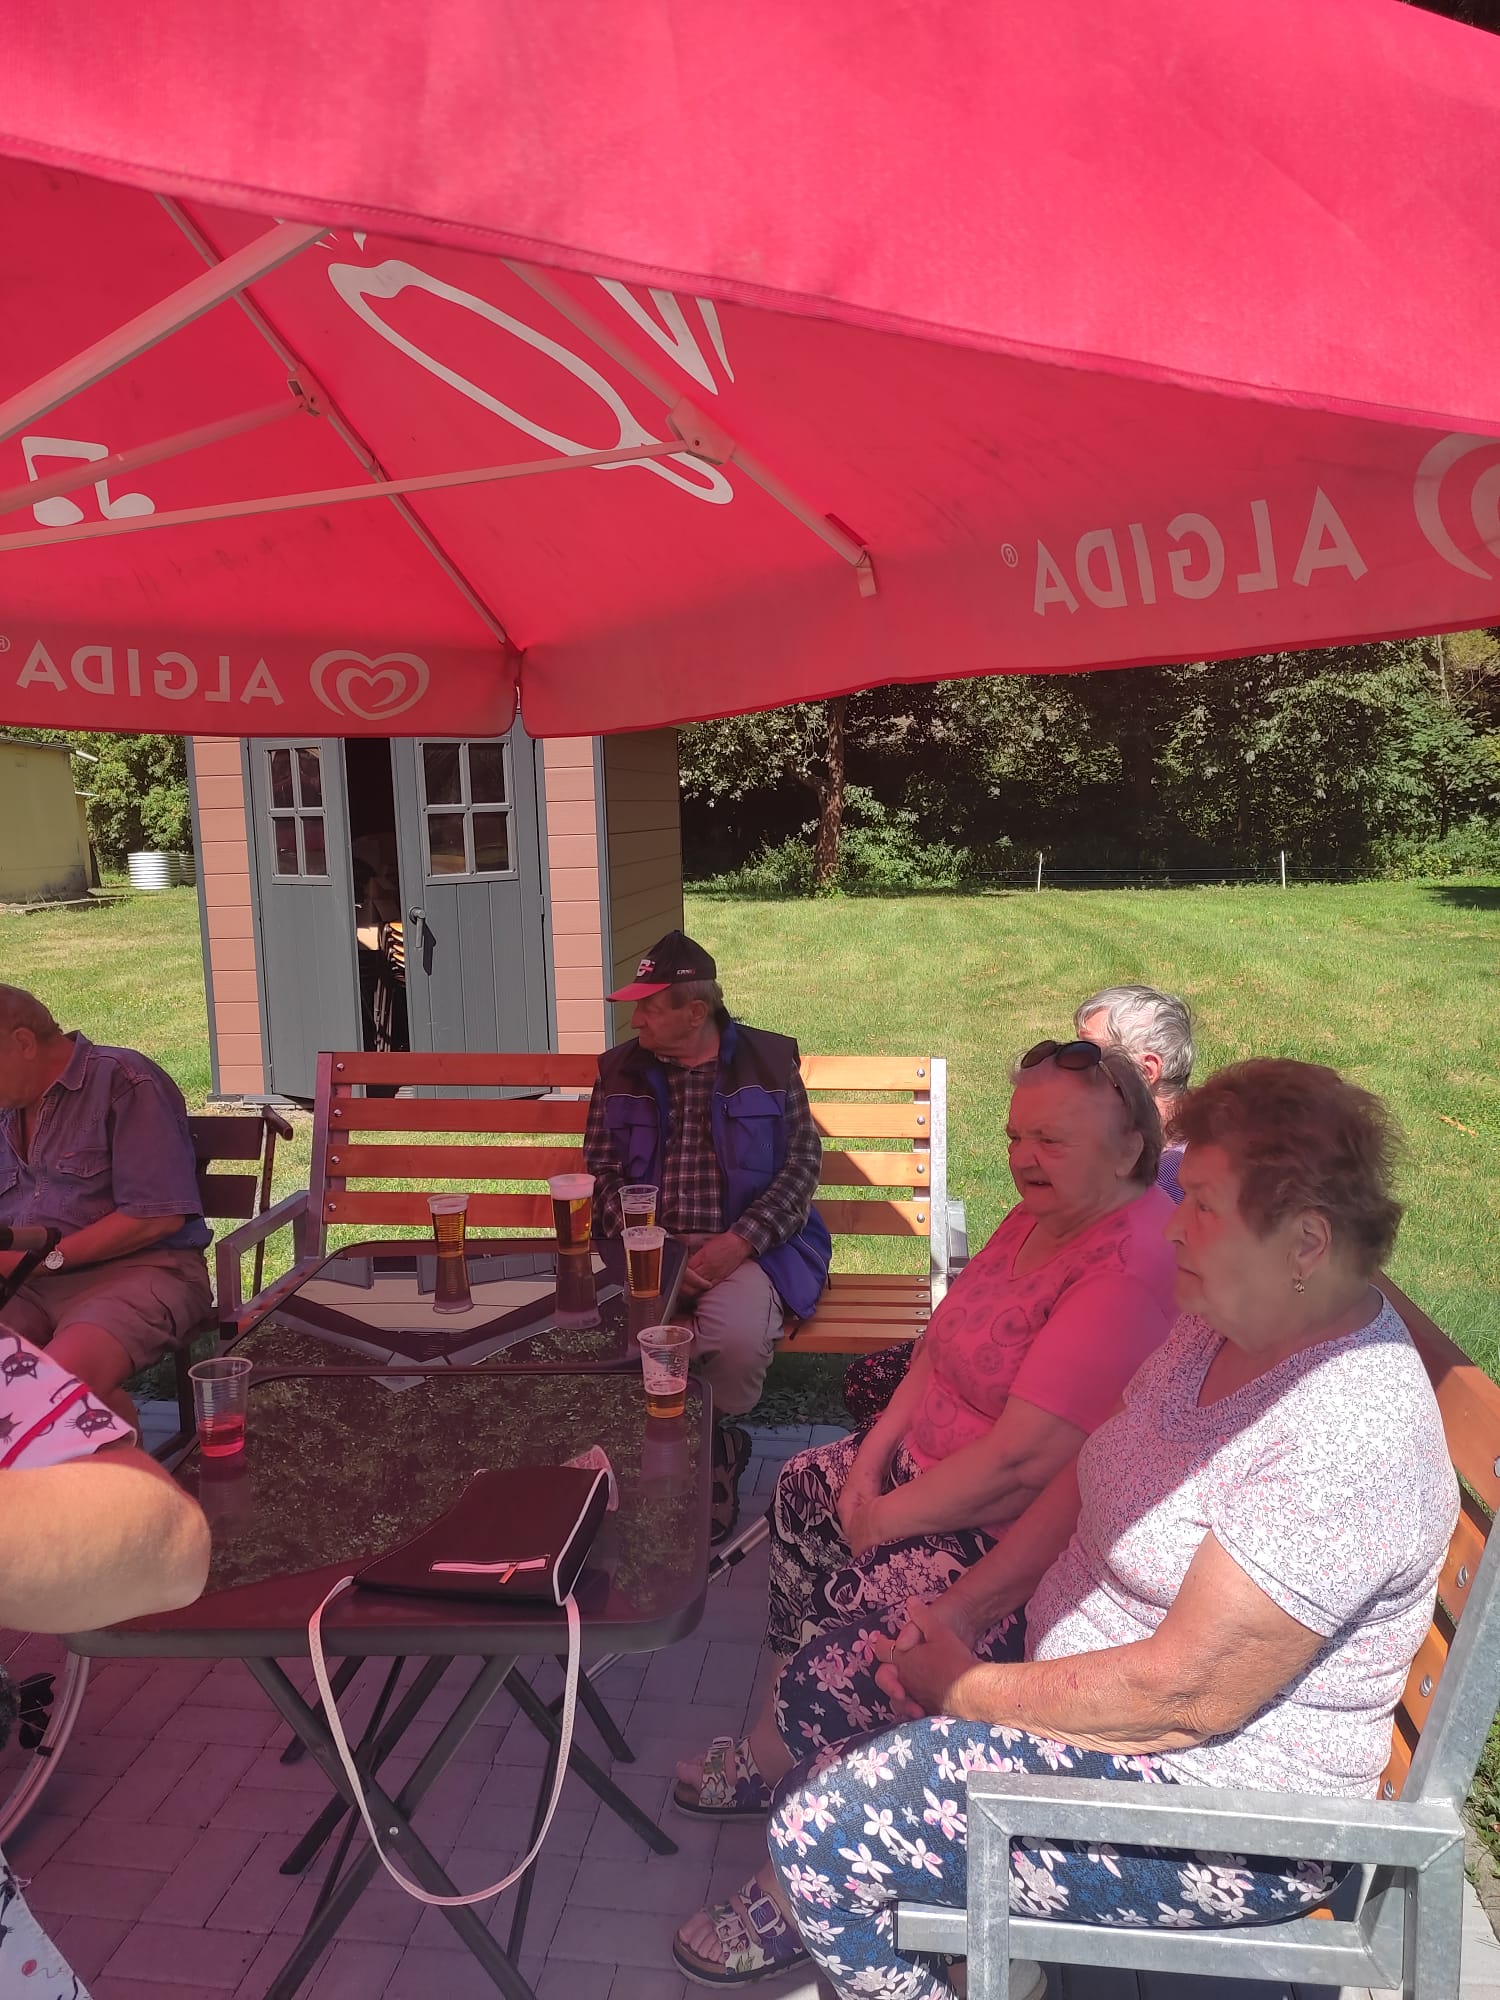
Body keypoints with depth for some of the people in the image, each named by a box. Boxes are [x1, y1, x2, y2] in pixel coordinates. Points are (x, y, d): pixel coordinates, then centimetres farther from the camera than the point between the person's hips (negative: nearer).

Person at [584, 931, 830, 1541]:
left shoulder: (768, 1061, 3)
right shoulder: (620, 1069, 10)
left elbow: (802, 1165, -2)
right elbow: (602, 1170, 8)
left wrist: (738, 1243, -15)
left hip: (748, 1245, -2)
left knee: (739, 1339, -32)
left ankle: (719, 1444, 3)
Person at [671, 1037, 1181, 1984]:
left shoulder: (1132, 1269, -29)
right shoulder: (1042, 1215, 2)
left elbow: (1019, 1459, -29)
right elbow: (941, 1348, 8)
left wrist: (884, 1519, -17)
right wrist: (869, 1461, -2)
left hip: (1020, 1537, -10)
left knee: (853, 1612, -17)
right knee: (805, 1488, 14)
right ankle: (774, 1753, 27)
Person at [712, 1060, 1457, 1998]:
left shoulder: (1347, 1438, -31)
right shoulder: (1223, 1325, -1)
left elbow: (1182, 1696, -29)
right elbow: (1089, 1483, 8)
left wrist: (969, 1687, -17)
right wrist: (962, 1608, -1)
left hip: (1212, 1792, -9)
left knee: (821, 1834, -15)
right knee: (822, 1685, 10)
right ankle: (817, 1904, 34)